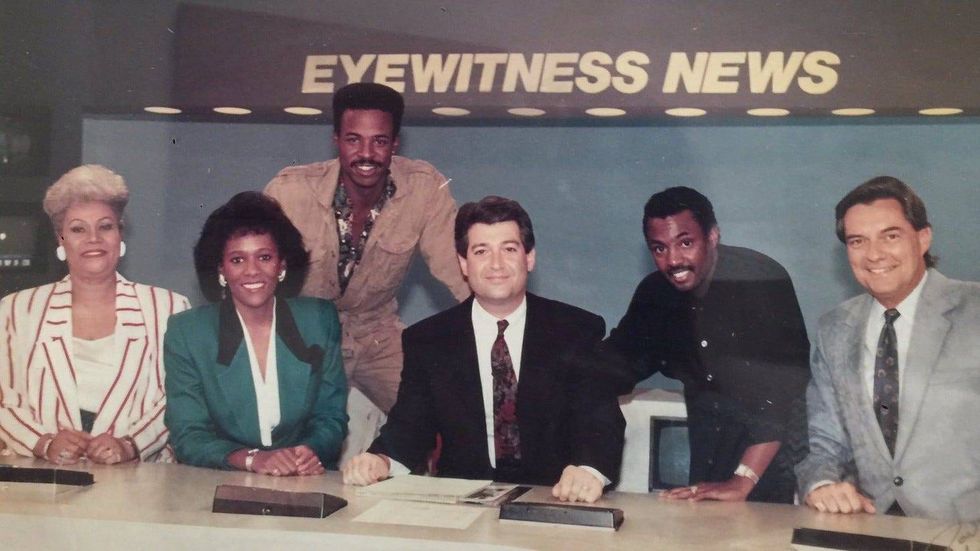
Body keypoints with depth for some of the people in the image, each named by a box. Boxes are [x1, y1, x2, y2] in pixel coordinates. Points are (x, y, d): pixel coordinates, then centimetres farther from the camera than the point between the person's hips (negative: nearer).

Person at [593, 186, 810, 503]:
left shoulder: (760, 279, -22)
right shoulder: (655, 293, -4)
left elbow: (785, 381, -28)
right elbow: (619, 365, 4)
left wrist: (742, 482, -34)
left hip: (772, 439, -5)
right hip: (709, 437, 5)